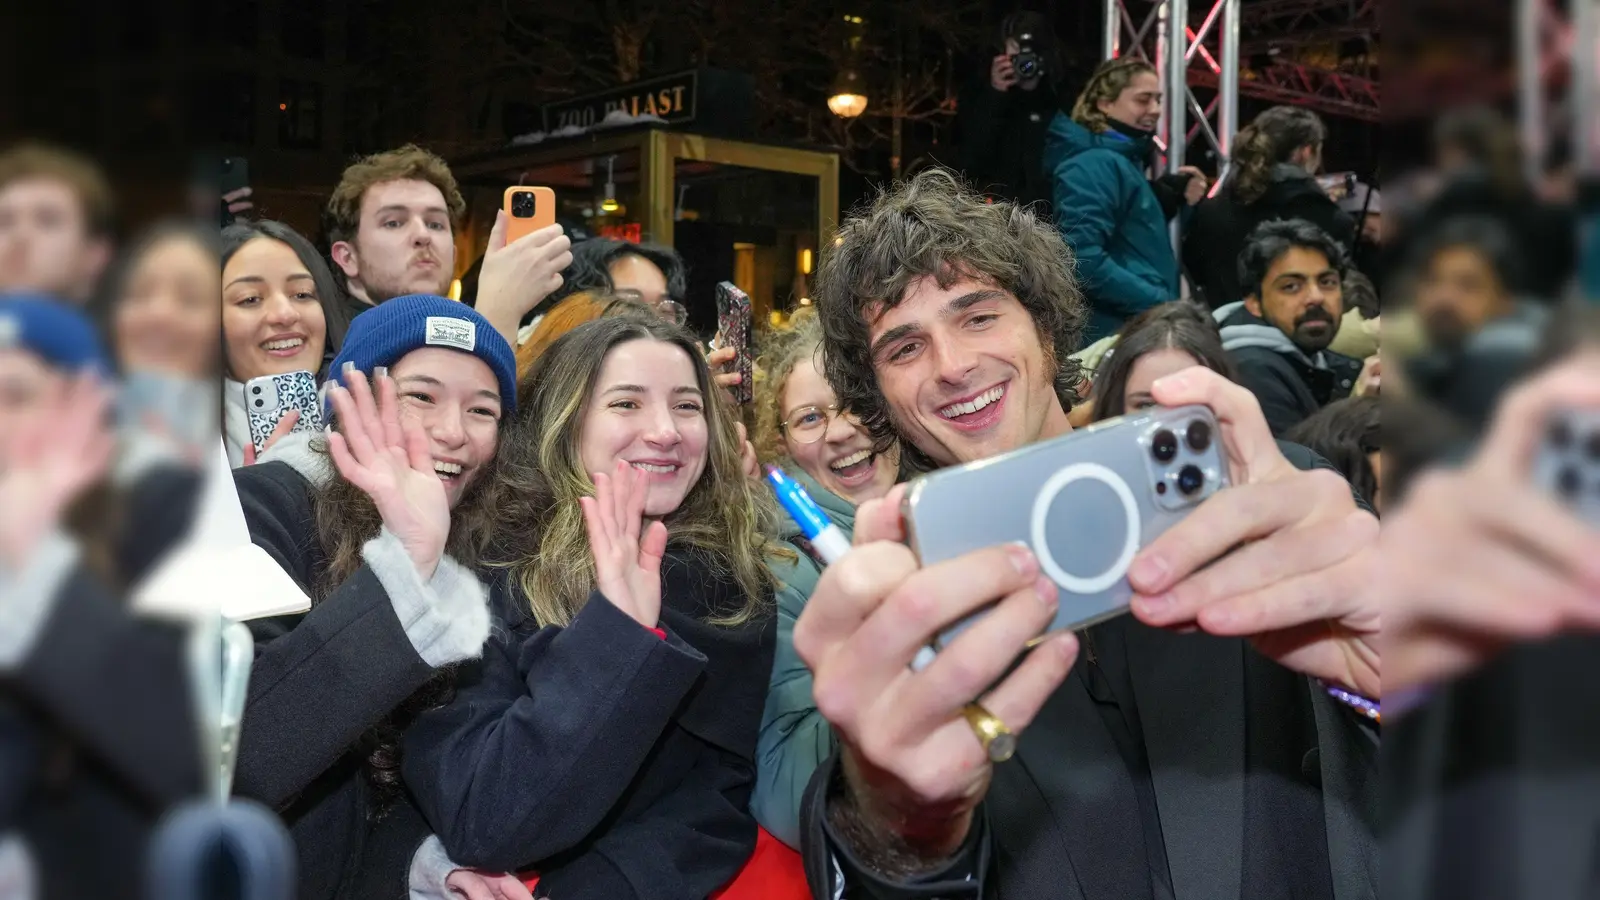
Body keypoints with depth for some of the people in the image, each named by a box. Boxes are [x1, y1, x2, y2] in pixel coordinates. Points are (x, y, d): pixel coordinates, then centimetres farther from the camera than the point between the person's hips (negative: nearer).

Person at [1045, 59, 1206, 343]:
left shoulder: (1125, 160, 15)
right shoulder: (1095, 164, -15)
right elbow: (1083, 260, -26)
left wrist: (1171, 198, 9)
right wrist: (1160, 305, -22)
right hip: (1113, 333, -10)